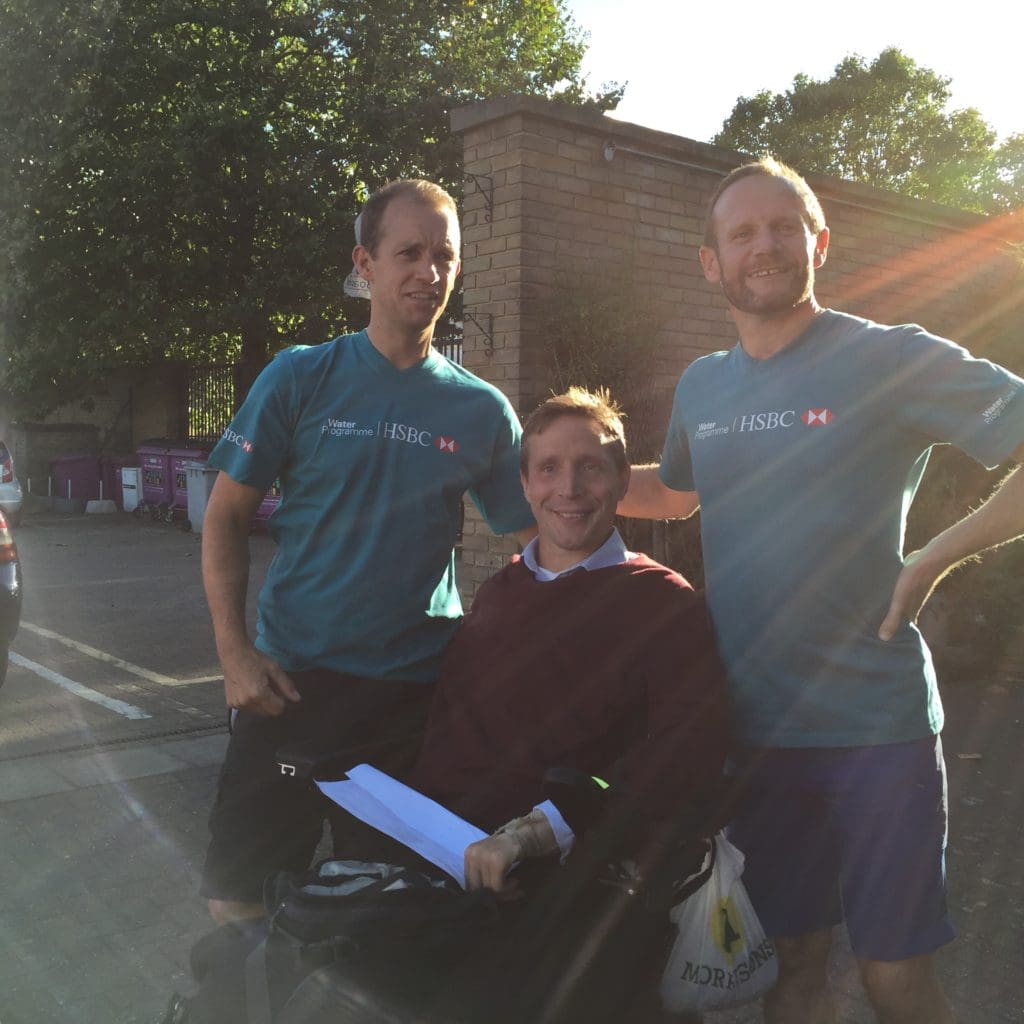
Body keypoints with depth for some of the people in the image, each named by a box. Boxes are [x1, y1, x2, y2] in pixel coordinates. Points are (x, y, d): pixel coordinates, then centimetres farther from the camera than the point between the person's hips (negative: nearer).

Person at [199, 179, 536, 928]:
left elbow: (536, 544, 5)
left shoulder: (483, 410, 1)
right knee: (239, 895, 7)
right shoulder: (301, 379, -3)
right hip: (293, 676, -1)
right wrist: (234, 653, -8)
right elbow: (227, 516, 0)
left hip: (421, 689, 1)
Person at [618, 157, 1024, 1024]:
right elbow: (674, 492, 26)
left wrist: (938, 557, -18)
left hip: (876, 726, -4)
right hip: (752, 726, 4)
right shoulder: (700, 388, 8)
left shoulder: (893, 359, -9)